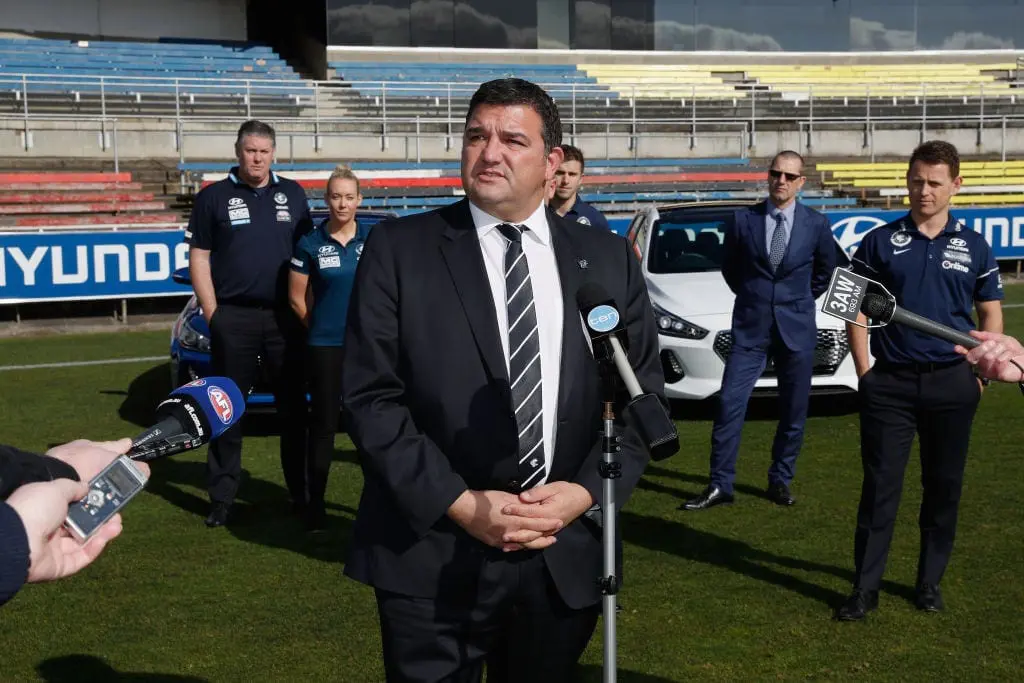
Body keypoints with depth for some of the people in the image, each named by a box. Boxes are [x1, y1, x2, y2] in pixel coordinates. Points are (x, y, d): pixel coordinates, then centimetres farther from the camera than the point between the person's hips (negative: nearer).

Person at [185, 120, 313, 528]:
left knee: (293, 407, 7)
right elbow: (198, 258, 3)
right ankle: (222, 498, 9)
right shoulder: (214, 197, 3)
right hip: (233, 320, -2)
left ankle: (300, 492, 16)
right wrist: (212, 314, -4)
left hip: (285, 316, 2)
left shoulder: (293, 194, 10)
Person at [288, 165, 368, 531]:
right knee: (323, 423, 3)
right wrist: (323, 326, 9)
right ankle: (315, 503, 10)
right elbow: (297, 298, 3)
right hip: (325, 347, -1)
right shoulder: (310, 244, -2)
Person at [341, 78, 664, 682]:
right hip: (432, 559, -2)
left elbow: (643, 393, 7)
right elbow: (370, 396, -6)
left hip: (566, 557, 3)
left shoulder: (608, 259, 7)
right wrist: (458, 504, -14)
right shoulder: (399, 250, -1)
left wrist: (585, 493, -8)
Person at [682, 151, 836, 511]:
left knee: (794, 412, 7)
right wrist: (751, 295, 10)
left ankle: (781, 481, 22)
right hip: (750, 328, -1)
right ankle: (720, 486, 1)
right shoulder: (743, 220, -1)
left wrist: (800, 302, 13)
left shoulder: (816, 224, 1)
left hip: (796, 329, 1)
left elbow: (826, 270, 15)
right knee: (730, 405, -6)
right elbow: (728, 266, 14)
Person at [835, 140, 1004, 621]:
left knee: (944, 486, 9)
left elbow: (991, 314, 11)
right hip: (891, 383, -1)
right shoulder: (880, 242, 1)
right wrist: (865, 372, -4)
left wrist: (982, 372, 1)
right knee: (880, 486, 0)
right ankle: (865, 587, 6)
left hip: (952, 383, 2)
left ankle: (930, 581, 23)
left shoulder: (973, 247, 6)